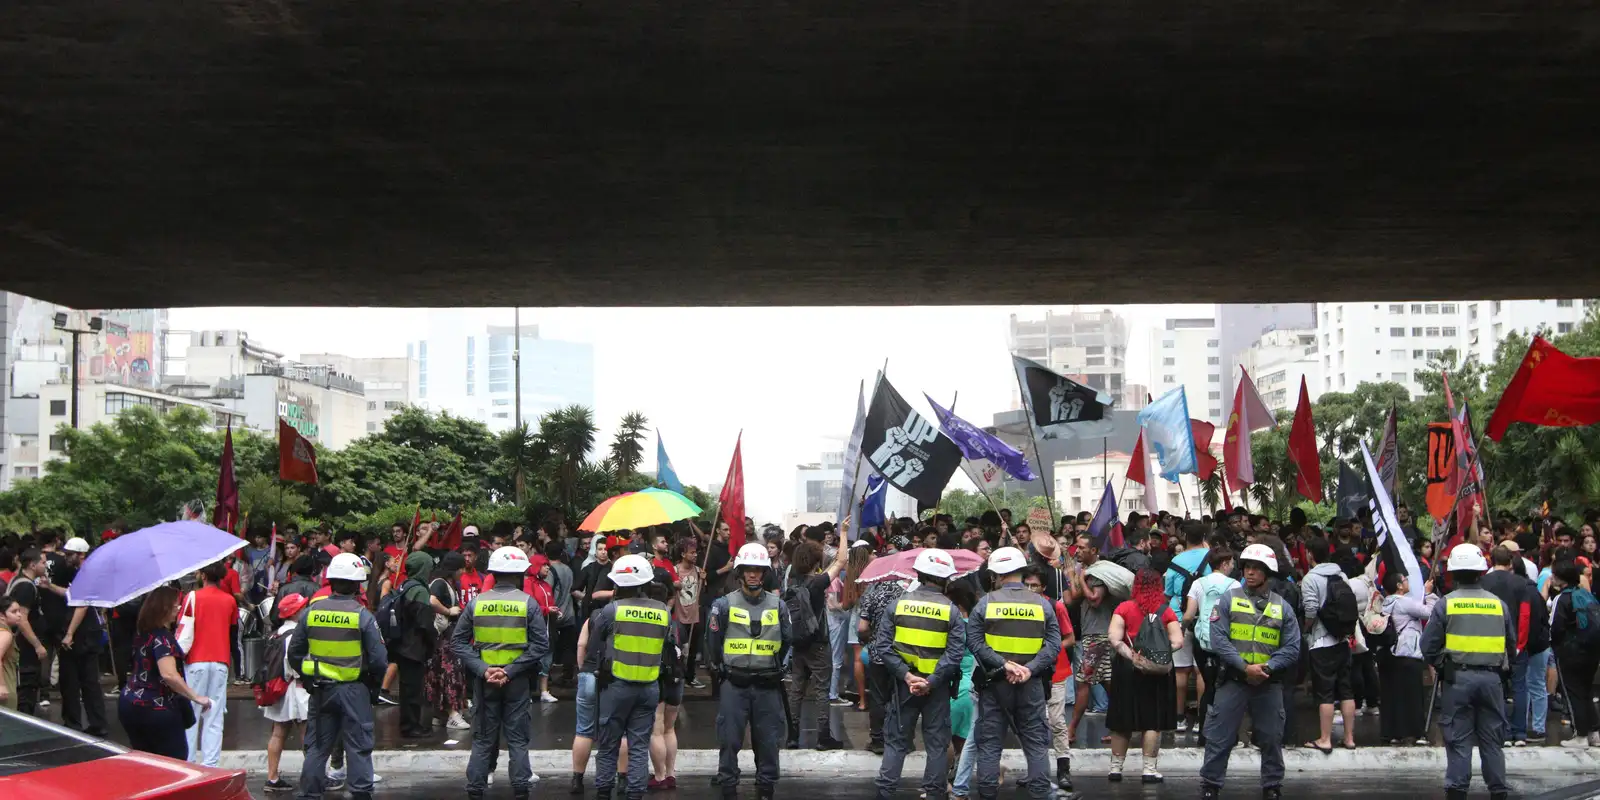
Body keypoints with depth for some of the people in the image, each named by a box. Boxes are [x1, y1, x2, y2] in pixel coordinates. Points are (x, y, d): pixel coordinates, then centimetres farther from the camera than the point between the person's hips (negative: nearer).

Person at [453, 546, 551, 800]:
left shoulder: (476, 603, 0)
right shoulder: (528, 603, -6)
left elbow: (457, 642, -3)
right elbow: (541, 645, -12)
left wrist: (482, 669, -10)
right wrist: (511, 670, -14)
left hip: (484, 680, 2)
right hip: (518, 681, -2)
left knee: (483, 738, 9)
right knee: (517, 738, 6)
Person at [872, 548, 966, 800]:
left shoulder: (898, 604, -2)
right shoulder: (951, 610, -6)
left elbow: (883, 646, -10)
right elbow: (955, 652, -16)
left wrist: (906, 675, -14)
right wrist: (932, 682, -18)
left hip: (903, 682, 2)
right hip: (937, 685, -1)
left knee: (896, 741, 8)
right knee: (937, 743, 8)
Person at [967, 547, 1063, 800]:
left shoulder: (986, 602, -3)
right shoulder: (1042, 604, 1)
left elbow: (975, 641, -11)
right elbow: (1053, 644, -7)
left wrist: (1003, 665, -16)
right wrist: (1031, 668, -14)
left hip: (994, 682, -1)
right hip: (1030, 683, 1)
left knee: (988, 741, 6)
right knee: (1036, 741, 7)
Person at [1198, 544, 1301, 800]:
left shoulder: (1282, 606, 7)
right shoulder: (1229, 599, 0)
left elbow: (1292, 648, 2)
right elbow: (1218, 639, -10)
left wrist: (1268, 667, -14)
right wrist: (1245, 668, -17)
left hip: (1269, 684, 2)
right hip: (1232, 681, -2)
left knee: (1272, 739, 10)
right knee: (1219, 739, -1)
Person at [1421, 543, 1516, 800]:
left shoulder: (1445, 604, -4)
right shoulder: (1498, 604, 4)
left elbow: (1428, 645, -4)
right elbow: (1511, 644, 11)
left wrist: (1440, 666, 12)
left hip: (1458, 677, -2)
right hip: (1491, 677, 2)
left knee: (1458, 738, 2)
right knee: (1491, 738, 10)